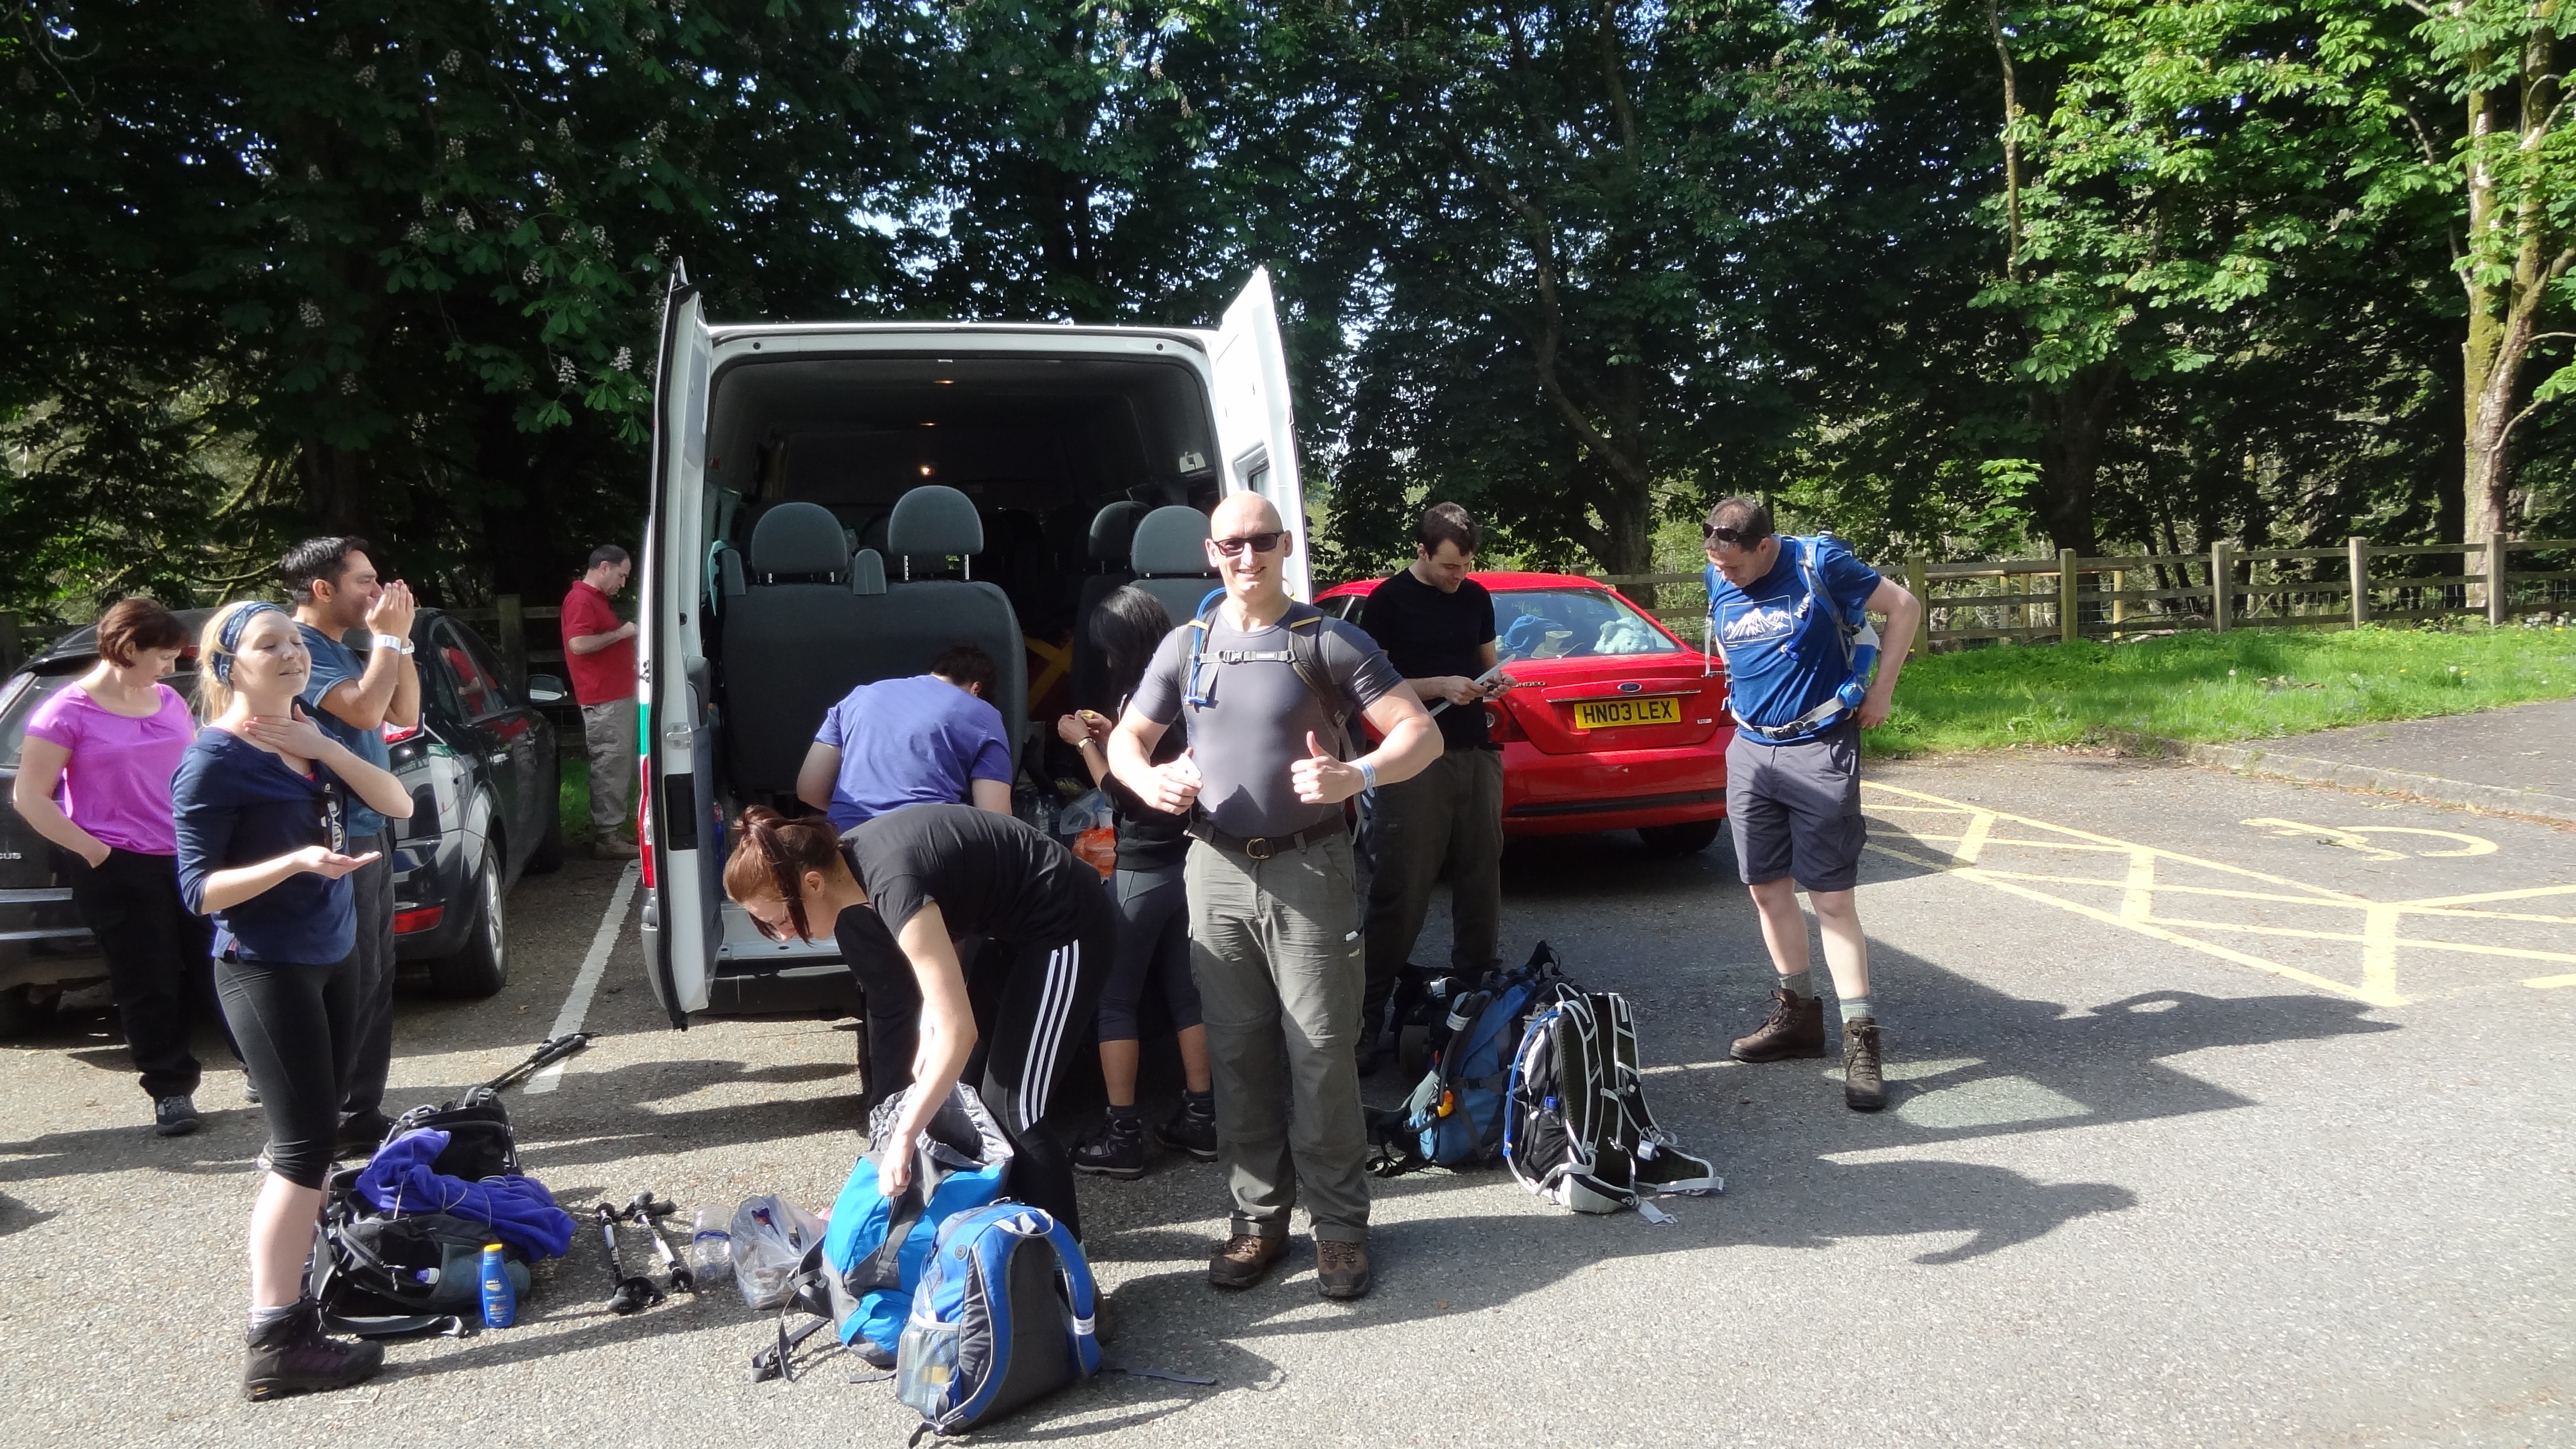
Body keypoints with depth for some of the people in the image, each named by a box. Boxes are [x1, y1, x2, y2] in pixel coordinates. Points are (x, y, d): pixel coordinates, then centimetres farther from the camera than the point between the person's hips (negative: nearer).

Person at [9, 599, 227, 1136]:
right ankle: (170, 1090, 15)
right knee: (151, 985, 4)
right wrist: (90, 849, -12)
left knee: (217, 966, 11)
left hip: (188, 857, 5)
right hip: (119, 870, -5)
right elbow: (29, 797, -7)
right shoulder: (68, 712, -9)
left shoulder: (169, 701, 8)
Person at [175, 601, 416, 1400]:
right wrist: (297, 861, -29)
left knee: (315, 1137, 12)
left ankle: (295, 1285, 24)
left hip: (336, 959, 7)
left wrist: (325, 749, -13)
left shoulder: (309, 733, 8)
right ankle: (275, 1346, -6)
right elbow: (198, 890, -14)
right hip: (266, 969, -7)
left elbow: (399, 804, 0)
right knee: (302, 1146, -9)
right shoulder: (214, 758, -13)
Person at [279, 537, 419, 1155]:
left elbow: (404, 713, 15)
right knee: (352, 984, -7)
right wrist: (387, 637, -14)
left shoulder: (341, 650, 17)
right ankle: (343, 1123, 0)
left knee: (374, 979, 14)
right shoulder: (299, 647, -13)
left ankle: (364, 1112, 23)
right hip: (337, 837, -10)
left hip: (370, 831, 10)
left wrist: (399, 639, 6)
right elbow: (363, 710, -26)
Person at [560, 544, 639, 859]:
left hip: (619, 695, 11)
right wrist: (620, 633, -16)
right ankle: (607, 837, -5)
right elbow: (579, 644, -25)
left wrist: (628, 637, 17)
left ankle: (616, 826, 21)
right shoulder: (581, 600, -12)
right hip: (604, 700, -11)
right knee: (610, 765, -8)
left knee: (624, 765, 14)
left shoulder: (599, 599, 22)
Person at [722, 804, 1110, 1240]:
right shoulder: (846, 860, -6)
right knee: (965, 1087, 13)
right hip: (1018, 926, 10)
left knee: (1011, 1107, -9)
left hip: (1066, 927, -9)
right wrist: (928, 1025, -4)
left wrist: (903, 1137, -28)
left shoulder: (894, 883, -32)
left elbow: (959, 1032, -32)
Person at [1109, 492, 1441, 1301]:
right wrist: (1149, 780, -8)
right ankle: (1258, 1219, 20)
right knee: (1238, 1057, 8)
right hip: (1218, 871, 4)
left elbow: (1422, 735, -5)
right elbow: (1126, 739, 17)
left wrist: (1357, 776, -26)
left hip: (1308, 871, -3)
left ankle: (1340, 1225, 10)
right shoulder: (1187, 646, 9)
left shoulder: (1329, 641, -2)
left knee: (1321, 1056, -2)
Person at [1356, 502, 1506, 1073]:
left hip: (1476, 753, 6)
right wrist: (1440, 686, -16)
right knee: (1401, 890, -6)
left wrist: (1492, 682, 1)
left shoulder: (1477, 598, 12)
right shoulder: (1387, 601, -4)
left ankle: (1478, 984, 21)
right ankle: (1369, 1011, 0)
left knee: (1481, 879, 8)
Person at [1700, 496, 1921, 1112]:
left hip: (1819, 749, -6)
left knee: (1832, 898, -7)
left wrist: (1880, 692, -4)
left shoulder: (1818, 563, -11)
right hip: (1750, 749, 6)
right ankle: (1796, 1014, 24)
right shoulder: (1718, 582, 4)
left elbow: (1904, 606, -3)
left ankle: (1861, 1038, -2)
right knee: (1767, 888, 10)